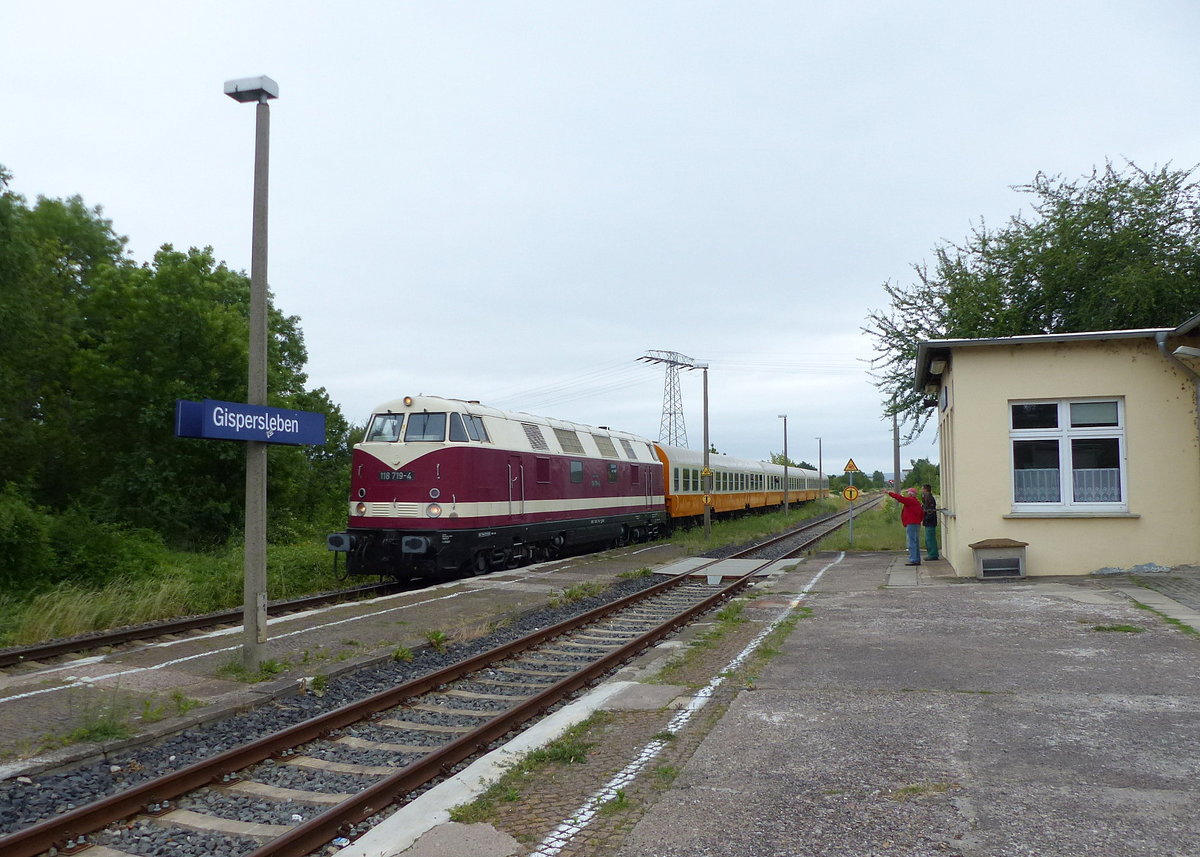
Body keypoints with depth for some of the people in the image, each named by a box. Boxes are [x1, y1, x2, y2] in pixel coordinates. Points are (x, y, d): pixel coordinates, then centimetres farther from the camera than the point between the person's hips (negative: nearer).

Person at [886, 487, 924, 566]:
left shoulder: (910, 500, -11)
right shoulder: (917, 502, 19)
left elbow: (900, 498, -19)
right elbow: (922, 514, 21)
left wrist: (890, 493, -12)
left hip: (911, 524, -10)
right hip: (917, 524, 10)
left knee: (911, 543, -11)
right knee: (916, 543, 13)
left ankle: (913, 560, -14)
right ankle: (917, 560, 16)